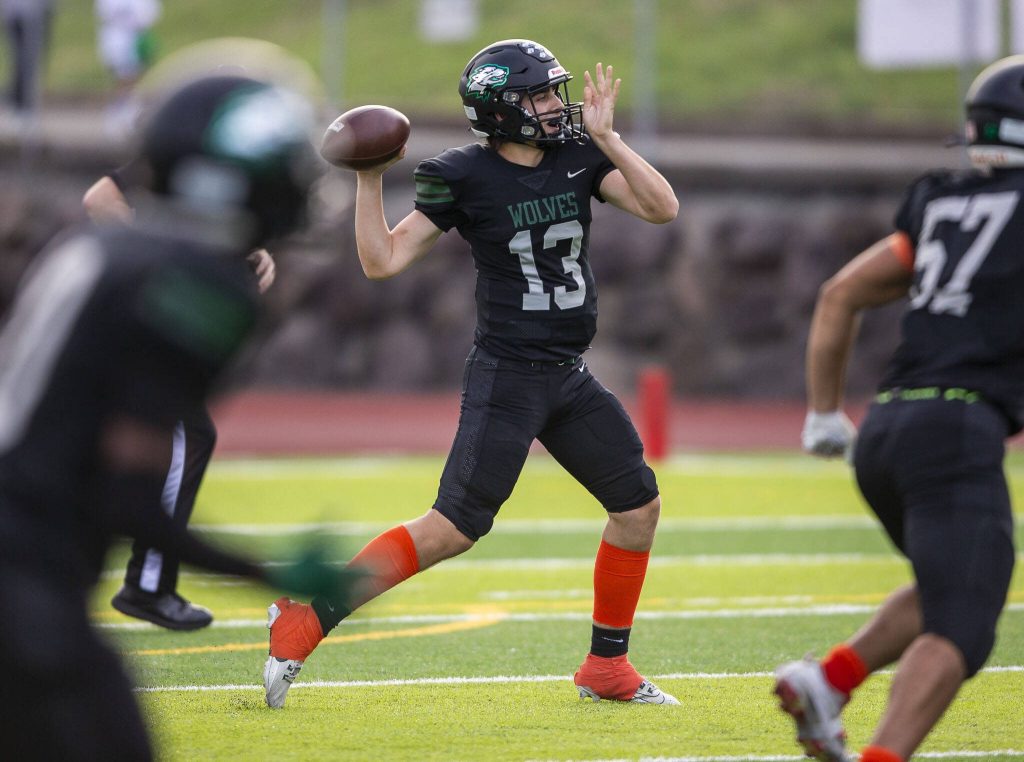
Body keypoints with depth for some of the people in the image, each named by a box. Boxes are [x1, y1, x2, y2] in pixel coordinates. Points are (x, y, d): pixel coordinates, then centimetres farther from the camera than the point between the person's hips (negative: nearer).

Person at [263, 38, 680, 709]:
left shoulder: (578, 158, 4)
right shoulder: (466, 178, -10)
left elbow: (662, 208, -7)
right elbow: (382, 261, -9)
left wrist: (605, 136, -14)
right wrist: (369, 180, -19)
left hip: (570, 378, 6)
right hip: (506, 375, -6)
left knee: (639, 504, 6)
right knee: (456, 527, -14)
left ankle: (606, 668, 17)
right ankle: (308, 615, -9)